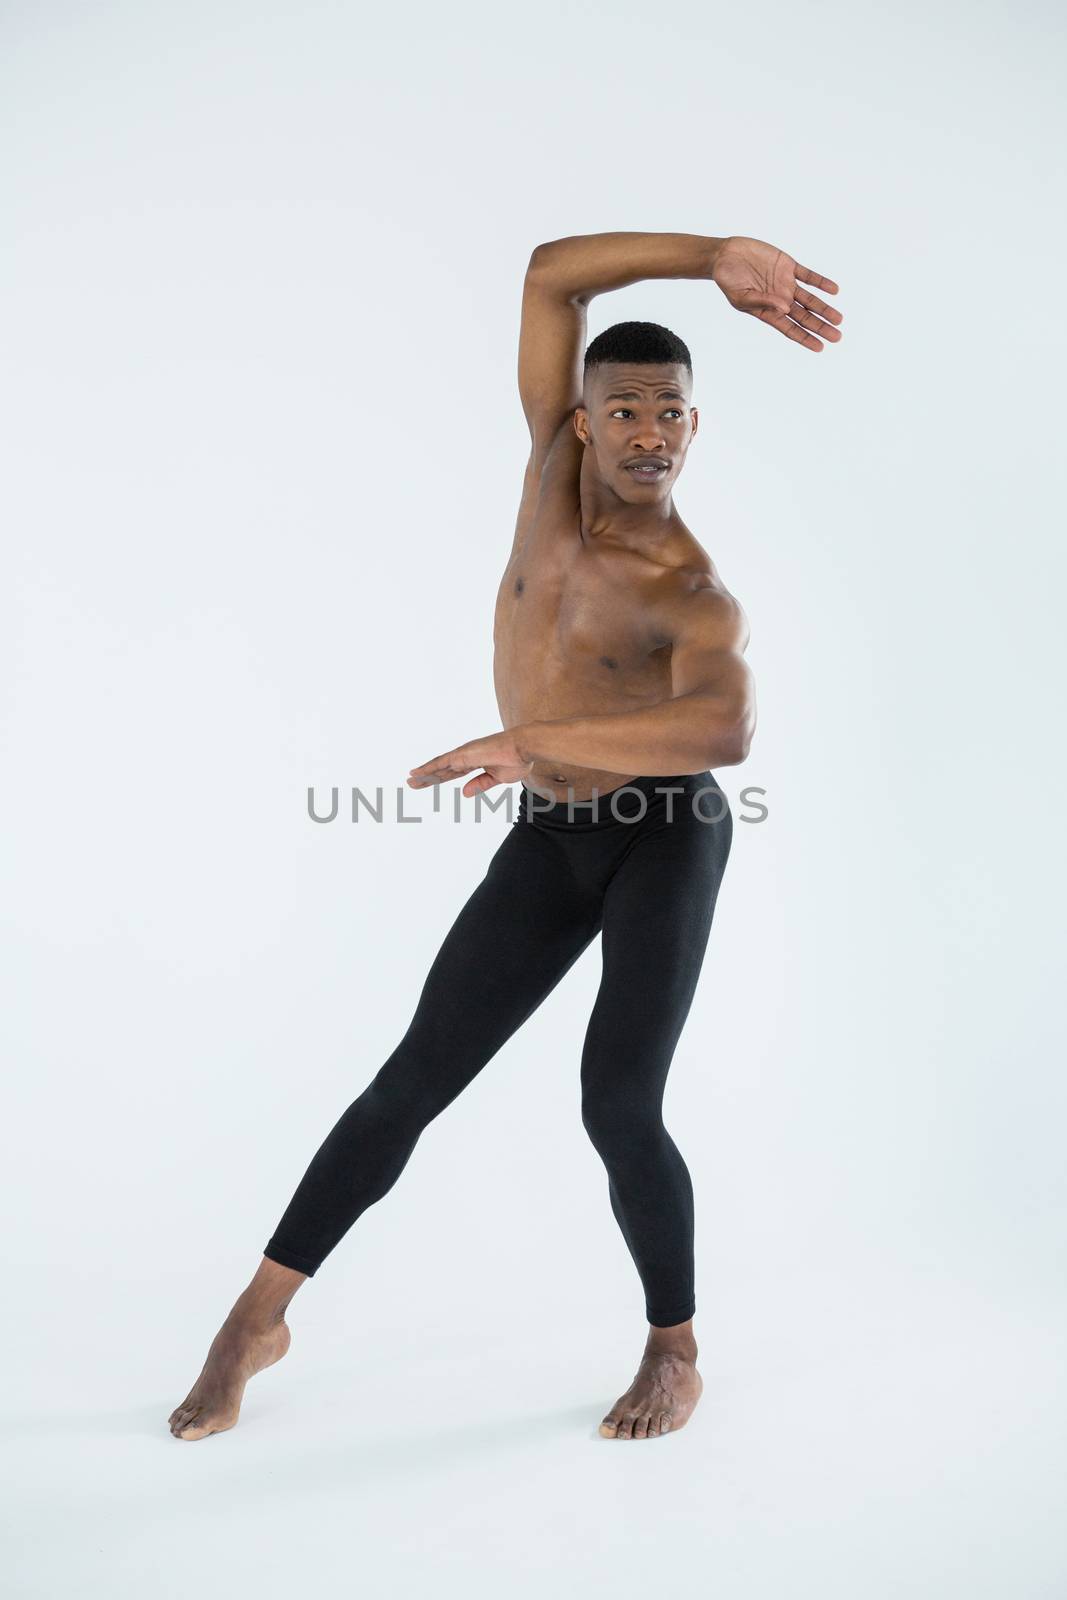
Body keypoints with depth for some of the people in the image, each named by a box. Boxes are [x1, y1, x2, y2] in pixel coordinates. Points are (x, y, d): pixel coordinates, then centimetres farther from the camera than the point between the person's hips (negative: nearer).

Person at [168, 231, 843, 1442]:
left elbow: (727, 730, -40)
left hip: (667, 832, -4)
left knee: (617, 1105, -15)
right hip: (549, 840, 4)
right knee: (413, 1081, 1)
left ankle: (676, 1352, 12)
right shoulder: (557, 461, -4)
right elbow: (548, 275, -6)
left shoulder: (697, 598, -18)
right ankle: (259, 1315, 14)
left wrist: (535, 738, -47)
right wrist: (713, 257, -14)